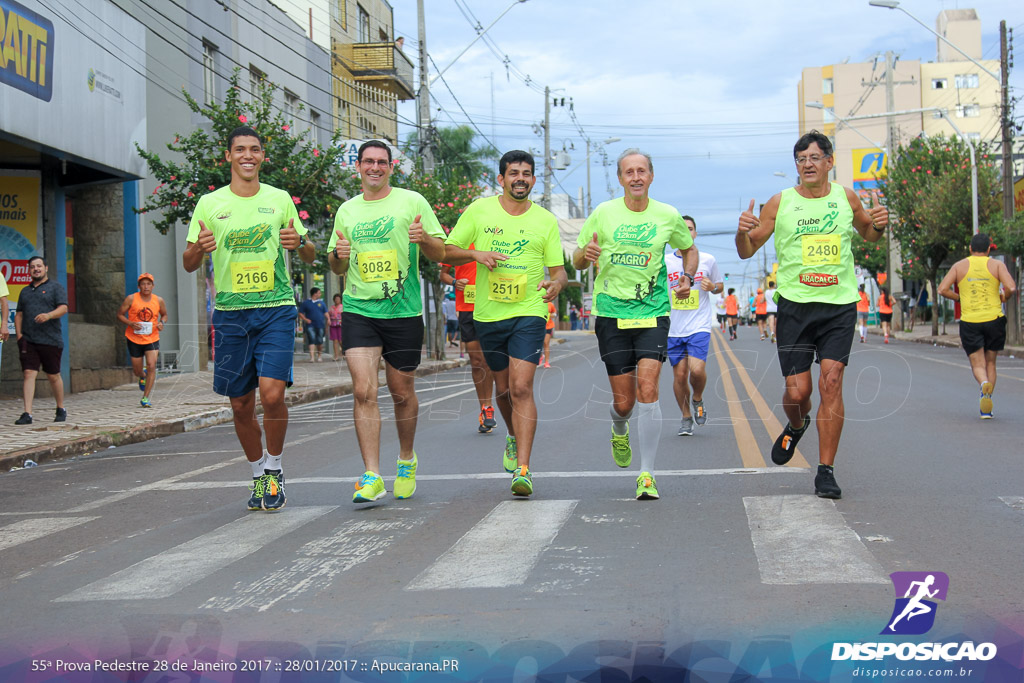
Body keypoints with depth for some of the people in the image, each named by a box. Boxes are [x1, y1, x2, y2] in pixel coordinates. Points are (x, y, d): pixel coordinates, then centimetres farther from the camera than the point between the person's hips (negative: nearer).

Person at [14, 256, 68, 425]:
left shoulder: (55, 288, 5)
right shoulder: (25, 291, 20)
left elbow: (63, 308, -7)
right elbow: (19, 314, 20)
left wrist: (48, 315, -26)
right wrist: (18, 334, 5)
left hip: (51, 340, -3)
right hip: (28, 341, 3)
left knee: (53, 376, 5)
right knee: (28, 374, -8)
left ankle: (61, 409, 23)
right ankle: (27, 414, -12)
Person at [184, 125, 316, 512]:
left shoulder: (280, 199, 7)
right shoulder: (210, 204, 6)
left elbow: (310, 256, 14)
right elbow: (188, 264, 8)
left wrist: (299, 242, -9)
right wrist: (199, 248, -15)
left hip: (276, 308, -1)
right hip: (230, 311, 1)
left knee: (272, 393, -16)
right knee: (241, 404, 5)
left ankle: (275, 469, 6)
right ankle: (259, 475, 25)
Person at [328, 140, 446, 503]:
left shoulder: (412, 201, 3)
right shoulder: (347, 210, 12)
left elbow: (440, 253, 3)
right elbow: (336, 267, 20)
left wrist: (424, 239, -19)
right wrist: (338, 254, -4)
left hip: (403, 310, -1)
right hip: (359, 310, 2)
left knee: (402, 392, 9)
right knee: (364, 391, -12)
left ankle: (406, 459, 33)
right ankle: (372, 477, -11)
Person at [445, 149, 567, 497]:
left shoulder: (546, 220, 2)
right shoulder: (478, 211, 2)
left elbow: (559, 270, 4)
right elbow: (447, 251, 6)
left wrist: (556, 283, -20)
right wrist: (476, 254, -14)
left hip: (529, 312, -2)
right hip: (488, 313, 2)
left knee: (522, 388, -15)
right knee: (504, 389, 14)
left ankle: (522, 470, -17)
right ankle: (515, 438, 45)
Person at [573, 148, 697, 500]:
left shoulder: (668, 216, 3)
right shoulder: (604, 213, 1)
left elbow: (689, 248, 22)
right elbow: (576, 261, 8)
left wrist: (687, 278, 2)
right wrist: (585, 254, -16)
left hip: (653, 314, 0)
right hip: (611, 314, 0)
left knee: (647, 390, -16)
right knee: (623, 401, 2)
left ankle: (647, 474, -8)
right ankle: (619, 430, 41)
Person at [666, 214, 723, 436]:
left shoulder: (708, 260, 3)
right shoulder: (664, 261, 3)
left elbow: (719, 286, 16)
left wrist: (713, 287, -7)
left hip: (699, 326, -1)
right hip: (673, 328, 1)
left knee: (697, 370, -17)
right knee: (680, 375, 1)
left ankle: (698, 400, 15)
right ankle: (686, 417, 20)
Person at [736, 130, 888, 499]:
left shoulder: (845, 198, 7)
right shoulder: (780, 203, 2)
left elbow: (868, 234, 24)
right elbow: (747, 250, 6)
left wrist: (878, 225, 0)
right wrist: (743, 232, -16)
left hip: (840, 305, 0)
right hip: (795, 304, 0)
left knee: (831, 382, -10)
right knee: (796, 391, -3)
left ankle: (826, 471, -2)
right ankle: (796, 427, 34)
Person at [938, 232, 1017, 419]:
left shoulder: (959, 266, 5)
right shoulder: (997, 265, 2)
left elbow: (942, 289, -3)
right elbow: (1011, 288, -12)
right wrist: (1004, 298, 10)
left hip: (970, 321, 0)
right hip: (994, 319, 0)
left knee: (978, 364, 5)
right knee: (990, 363, 15)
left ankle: (984, 383, -30)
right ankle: (986, 408, 11)